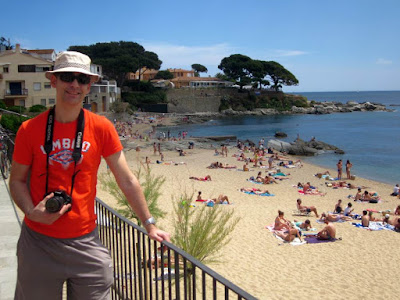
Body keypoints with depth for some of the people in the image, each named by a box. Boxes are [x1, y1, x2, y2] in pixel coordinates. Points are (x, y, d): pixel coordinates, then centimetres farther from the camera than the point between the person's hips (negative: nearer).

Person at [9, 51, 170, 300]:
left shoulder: (102, 128, -5)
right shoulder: (30, 130, -4)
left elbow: (127, 181, 0)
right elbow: (17, 180, 5)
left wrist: (150, 225, 1)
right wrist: (32, 212, -14)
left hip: (85, 240, 0)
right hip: (39, 241, 0)